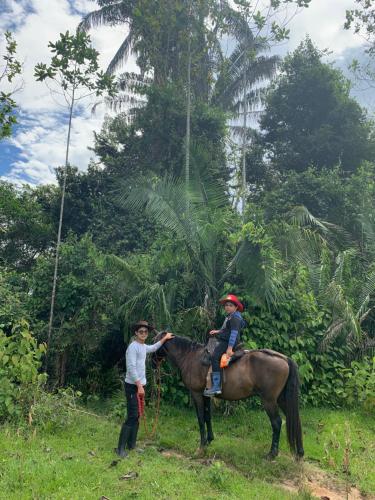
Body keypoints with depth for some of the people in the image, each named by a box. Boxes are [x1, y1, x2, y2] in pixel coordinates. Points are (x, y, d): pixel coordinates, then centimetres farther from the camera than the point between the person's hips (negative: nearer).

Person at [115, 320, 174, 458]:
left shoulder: (144, 347, 10)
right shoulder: (133, 346, -17)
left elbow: (153, 348, 34)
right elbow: (131, 368, -23)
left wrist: (165, 338, 36)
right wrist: (139, 386, -24)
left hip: (140, 385, 9)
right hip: (133, 386, -9)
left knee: (136, 416, 13)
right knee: (132, 417, -10)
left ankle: (131, 445, 23)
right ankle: (120, 448, -2)